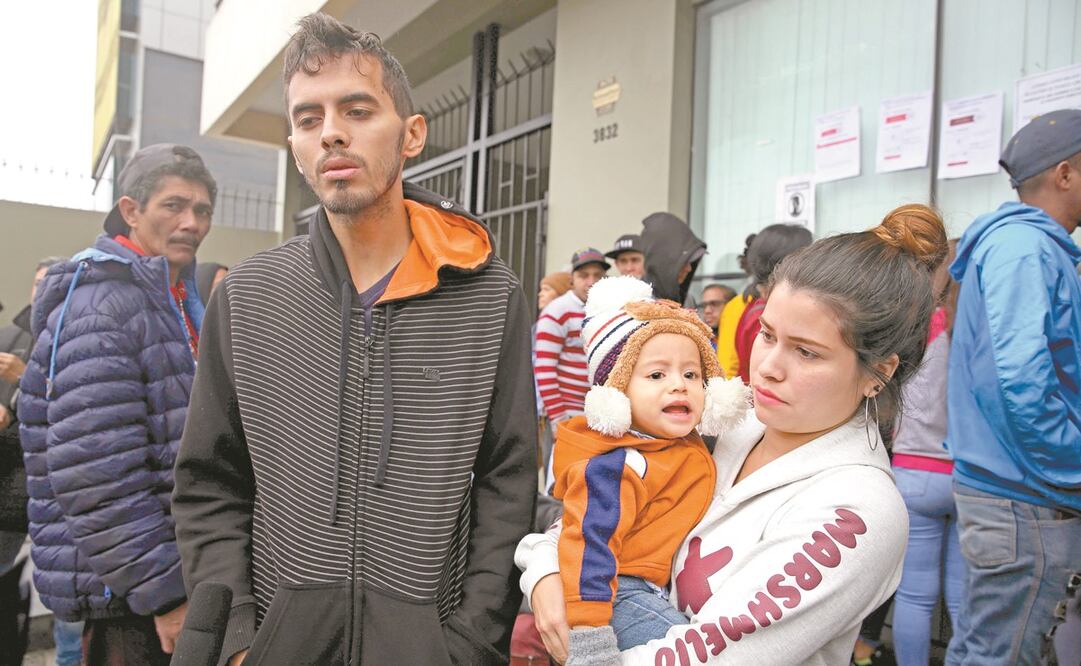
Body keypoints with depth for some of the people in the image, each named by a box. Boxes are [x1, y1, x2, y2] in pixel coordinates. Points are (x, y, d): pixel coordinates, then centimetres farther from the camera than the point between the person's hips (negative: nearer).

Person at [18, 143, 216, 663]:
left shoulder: (177, 302, 11)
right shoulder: (100, 307, -18)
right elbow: (98, 479, -25)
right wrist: (165, 594, -22)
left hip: (191, 563, 9)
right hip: (129, 593, -9)